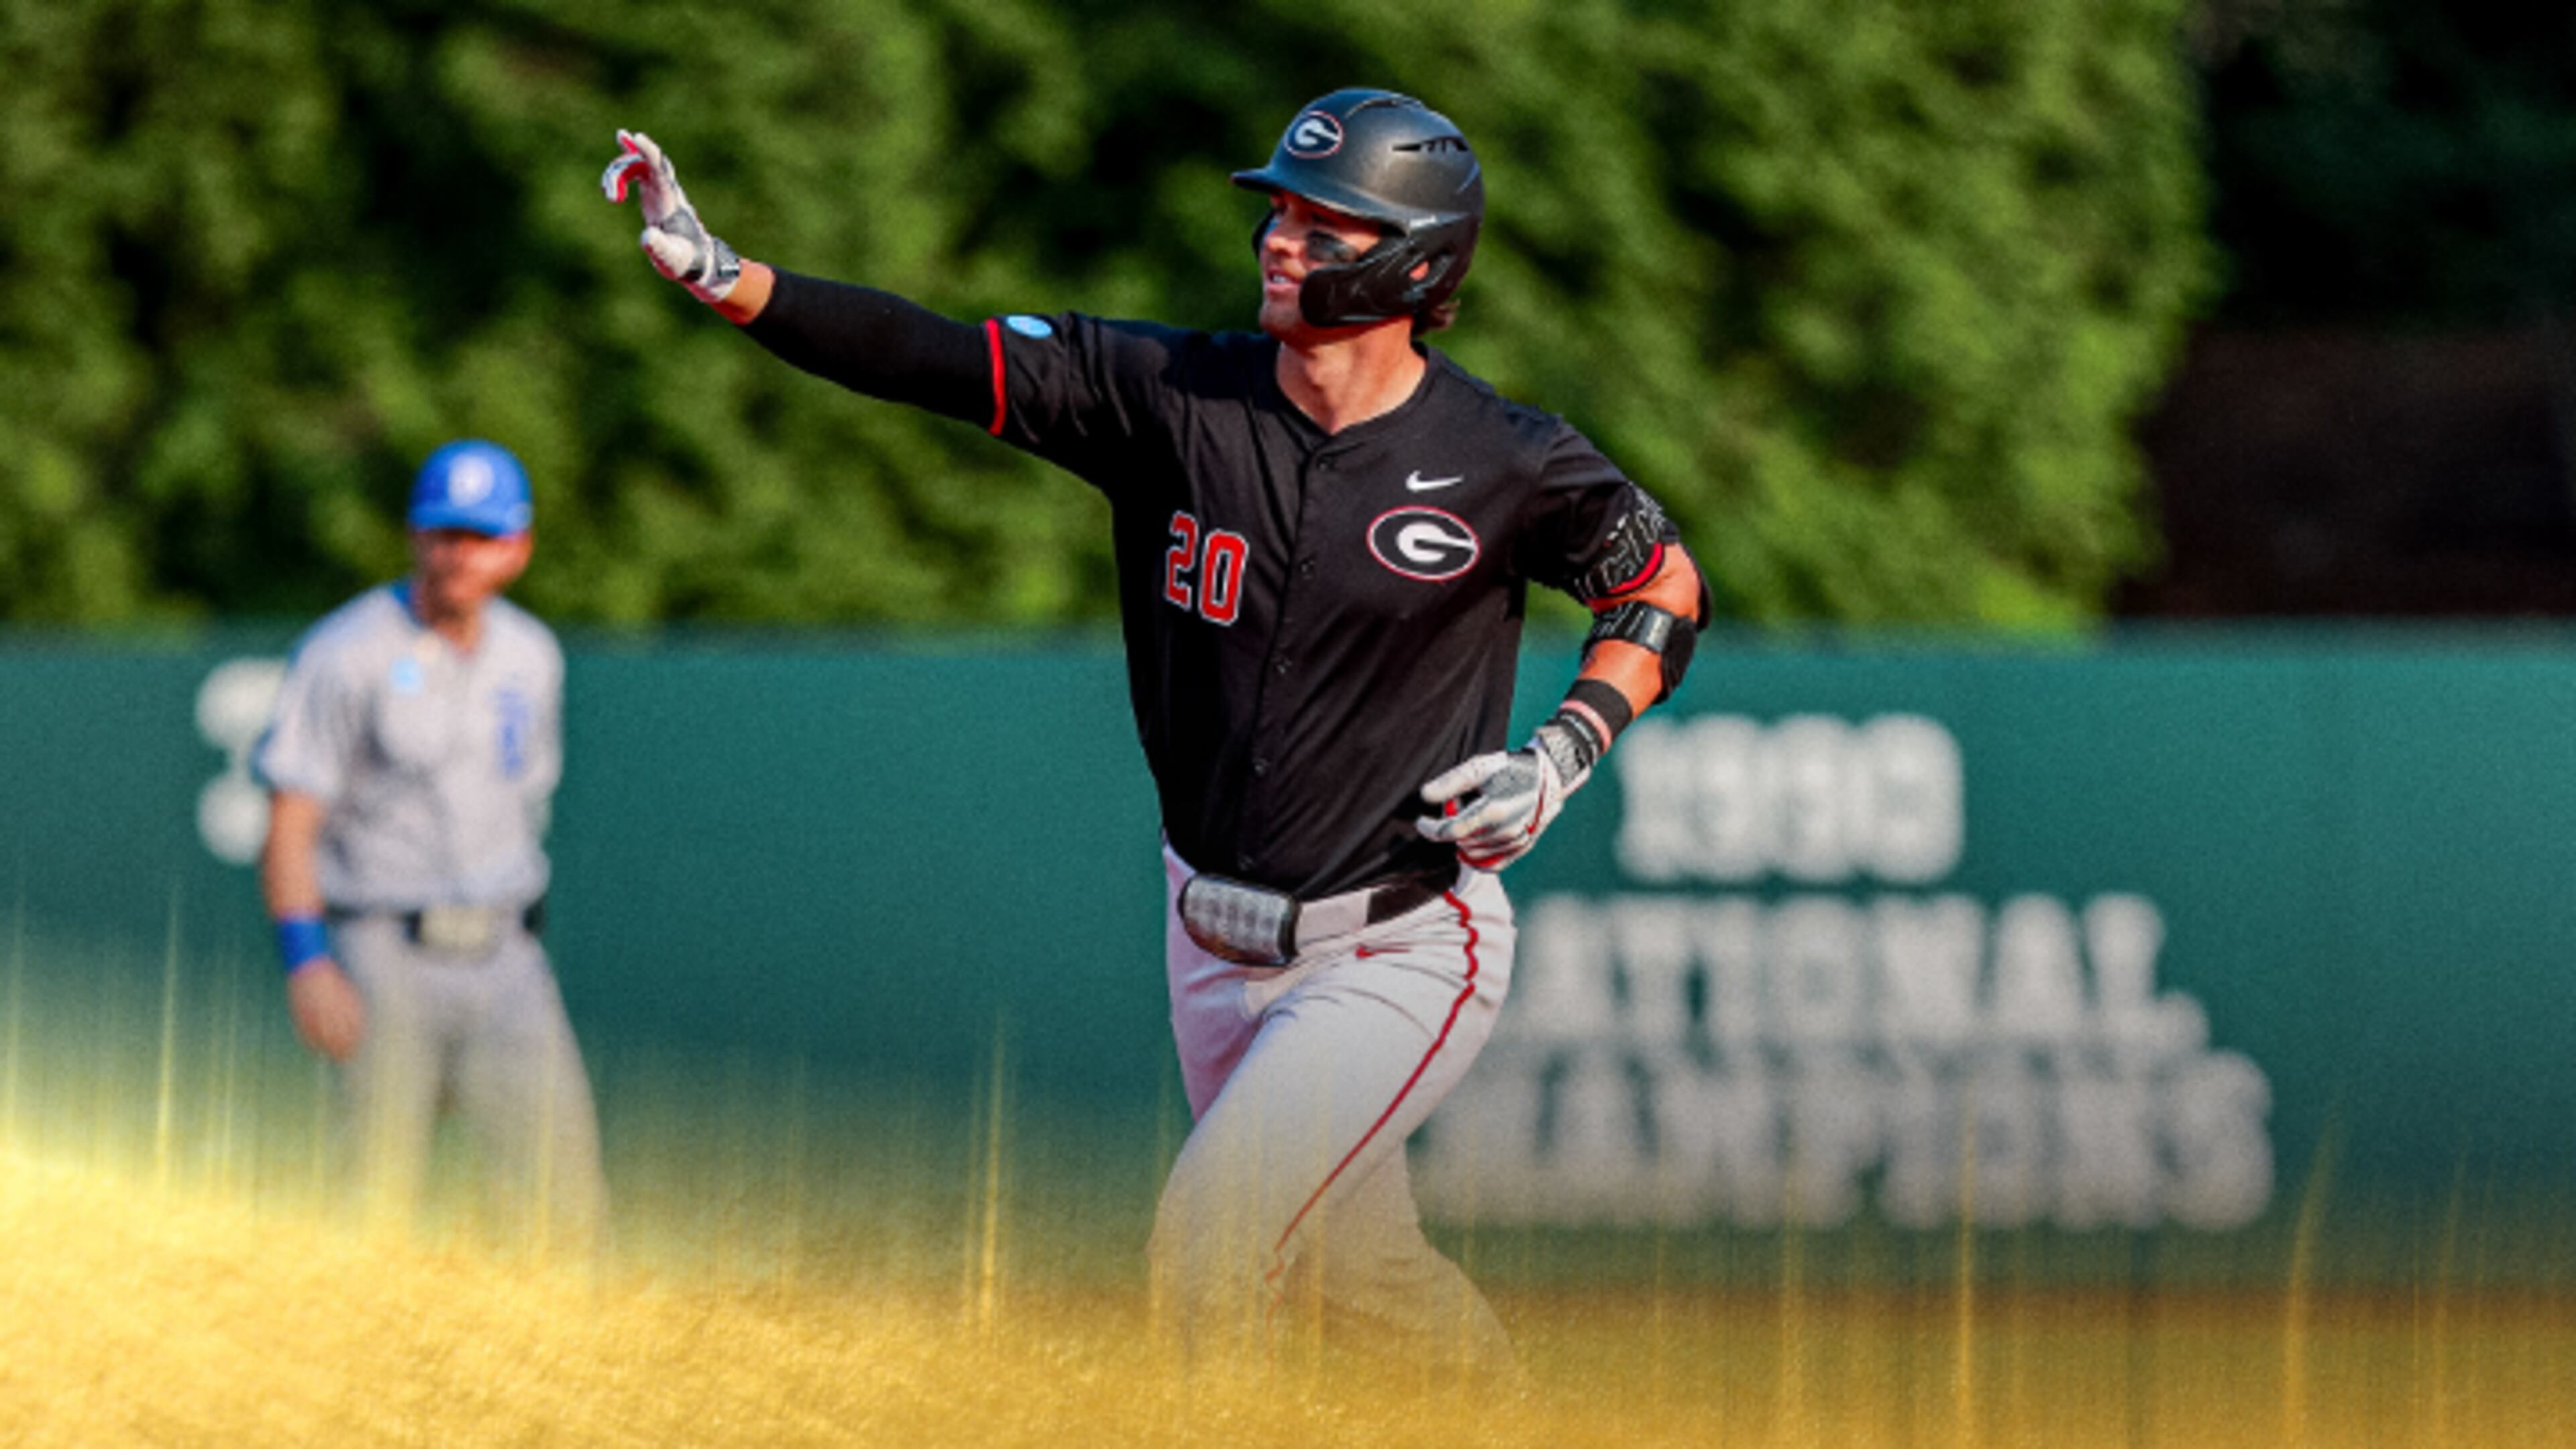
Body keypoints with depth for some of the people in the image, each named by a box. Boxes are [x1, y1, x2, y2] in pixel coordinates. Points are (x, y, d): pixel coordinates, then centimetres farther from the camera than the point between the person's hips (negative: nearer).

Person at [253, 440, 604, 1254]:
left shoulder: (531, 658, 11)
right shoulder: (347, 654, -7)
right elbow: (290, 821, -11)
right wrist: (307, 961, -22)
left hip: (503, 961, 5)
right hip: (384, 956, -5)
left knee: (563, 1200, -5)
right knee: (375, 1197, -8)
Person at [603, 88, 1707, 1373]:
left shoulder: (1509, 467, -14)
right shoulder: (1175, 396, -7)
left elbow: (1666, 588, 3)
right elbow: (930, 360, -13)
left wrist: (1561, 758, -13)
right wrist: (722, 276, -25)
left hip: (1398, 955, -5)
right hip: (1220, 949, 5)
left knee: (1206, 1246, -19)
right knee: (1345, 1268, 18)